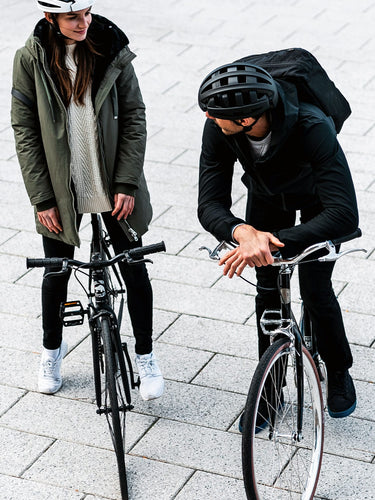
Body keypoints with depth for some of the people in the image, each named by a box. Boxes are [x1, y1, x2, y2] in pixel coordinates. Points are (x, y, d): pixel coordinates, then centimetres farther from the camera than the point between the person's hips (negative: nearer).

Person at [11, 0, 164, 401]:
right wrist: (42, 199, -7)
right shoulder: (30, 59, -8)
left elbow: (134, 118, -4)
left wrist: (126, 184, -10)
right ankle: (52, 348, 39)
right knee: (56, 273, 13)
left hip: (114, 187, 0)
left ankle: (145, 356, 24)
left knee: (134, 270, 5)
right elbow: (25, 131, -5)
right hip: (60, 190, 0)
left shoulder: (112, 51, -7)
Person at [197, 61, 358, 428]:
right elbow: (210, 205, -33)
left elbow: (345, 215, -51)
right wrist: (242, 231, -56)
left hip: (315, 196, -3)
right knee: (268, 290, 2)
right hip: (266, 195, 3)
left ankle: (339, 372, 23)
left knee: (315, 291, -5)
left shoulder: (311, 128, -46)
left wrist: (275, 242, -61)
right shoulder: (219, 130, -34)